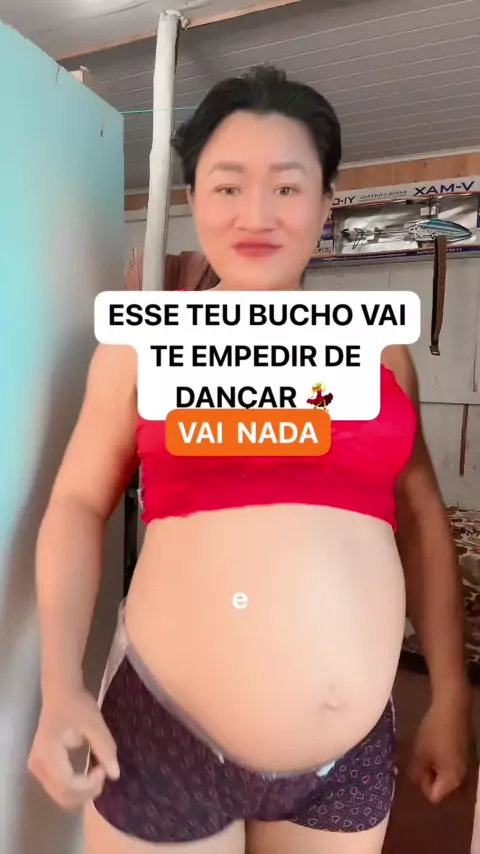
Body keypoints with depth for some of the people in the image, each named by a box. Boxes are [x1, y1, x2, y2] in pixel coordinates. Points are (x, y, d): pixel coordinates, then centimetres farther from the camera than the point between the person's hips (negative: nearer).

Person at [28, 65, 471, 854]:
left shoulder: (378, 347, 3)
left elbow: (420, 519, 7)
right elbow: (79, 504, -1)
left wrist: (450, 695, 7)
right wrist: (61, 689, -9)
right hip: (164, 735, -2)